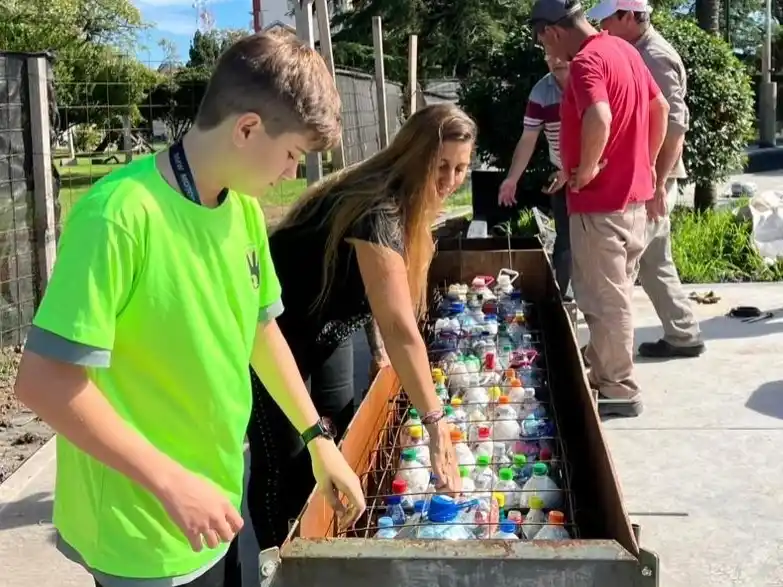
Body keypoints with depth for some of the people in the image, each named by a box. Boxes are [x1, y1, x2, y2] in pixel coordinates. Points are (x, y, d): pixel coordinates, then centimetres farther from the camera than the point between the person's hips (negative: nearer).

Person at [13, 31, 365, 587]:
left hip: (221, 498, 7)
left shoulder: (244, 207, -1)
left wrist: (317, 436, 11)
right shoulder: (121, 214, -24)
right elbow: (44, 380, -24)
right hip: (144, 531, -7)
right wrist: (171, 482, -22)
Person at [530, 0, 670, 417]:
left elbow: (599, 119, -37)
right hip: (632, 195, 10)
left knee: (605, 300, 2)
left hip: (600, 202, -10)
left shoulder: (586, 61, -19)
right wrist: (647, 163, 22)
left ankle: (619, 390, 12)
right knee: (612, 295, 21)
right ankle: (605, 372, 35)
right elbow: (660, 107, 20)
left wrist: (587, 169, -22)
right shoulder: (624, 50, 11)